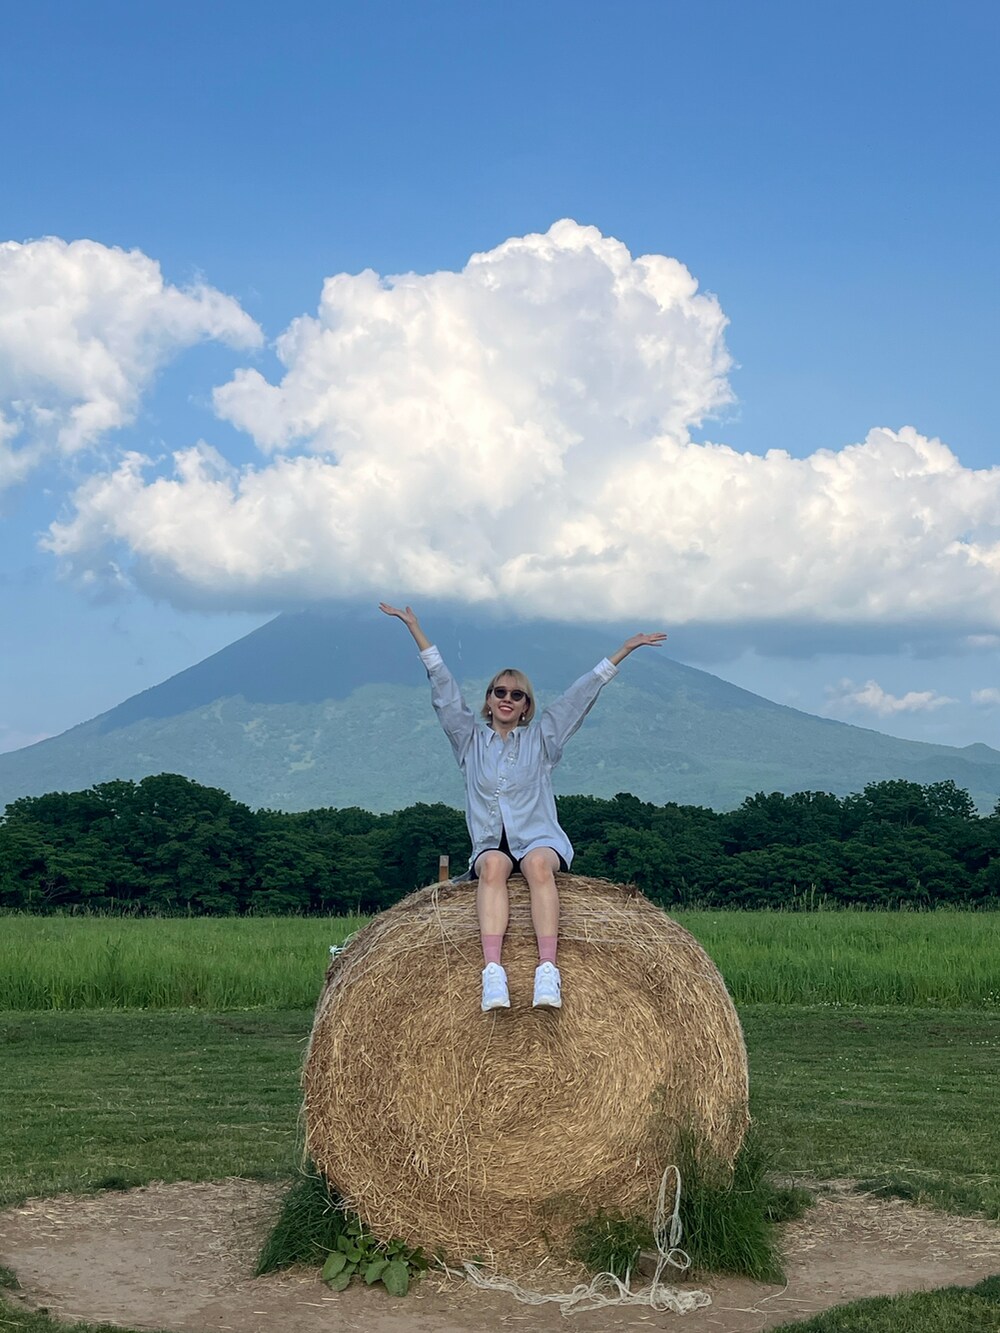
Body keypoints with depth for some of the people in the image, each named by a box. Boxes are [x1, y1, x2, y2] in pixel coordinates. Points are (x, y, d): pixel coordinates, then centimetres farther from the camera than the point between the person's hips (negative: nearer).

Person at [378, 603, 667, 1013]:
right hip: (490, 846, 1)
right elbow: (443, 686, 12)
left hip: (540, 840, 0)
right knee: (494, 866, -36)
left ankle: (547, 969, -52)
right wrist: (414, 627, 12)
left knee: (538, 864, -37)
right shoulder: (471, 739, 13)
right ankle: (493, 971, -54)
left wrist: (624, 650, 9)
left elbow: (582, 693, 10)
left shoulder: (542, 737, 12)